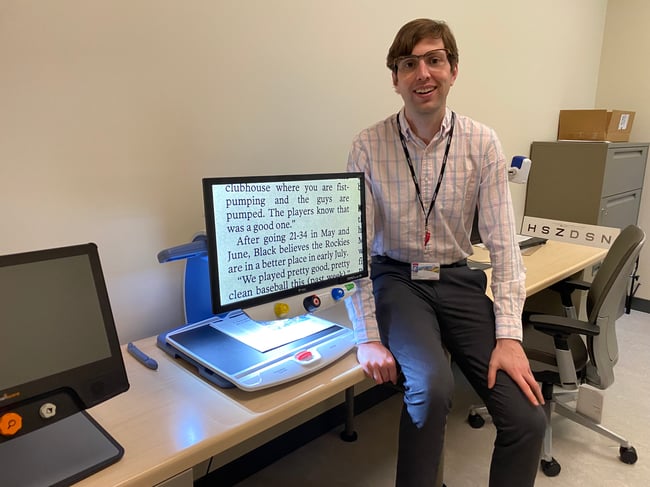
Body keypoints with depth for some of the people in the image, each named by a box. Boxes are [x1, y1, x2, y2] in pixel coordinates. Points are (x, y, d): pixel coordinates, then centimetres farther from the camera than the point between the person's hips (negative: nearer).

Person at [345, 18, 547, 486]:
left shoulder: (483, 144, -3)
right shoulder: (368, 147, -8)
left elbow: (503, 243, -4)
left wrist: (508, 335, -12)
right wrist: (367, 337, -14)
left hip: (459, 281, 2)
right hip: (397, 281, -2)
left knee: (528, 418, -12)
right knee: (431, 385, -30)